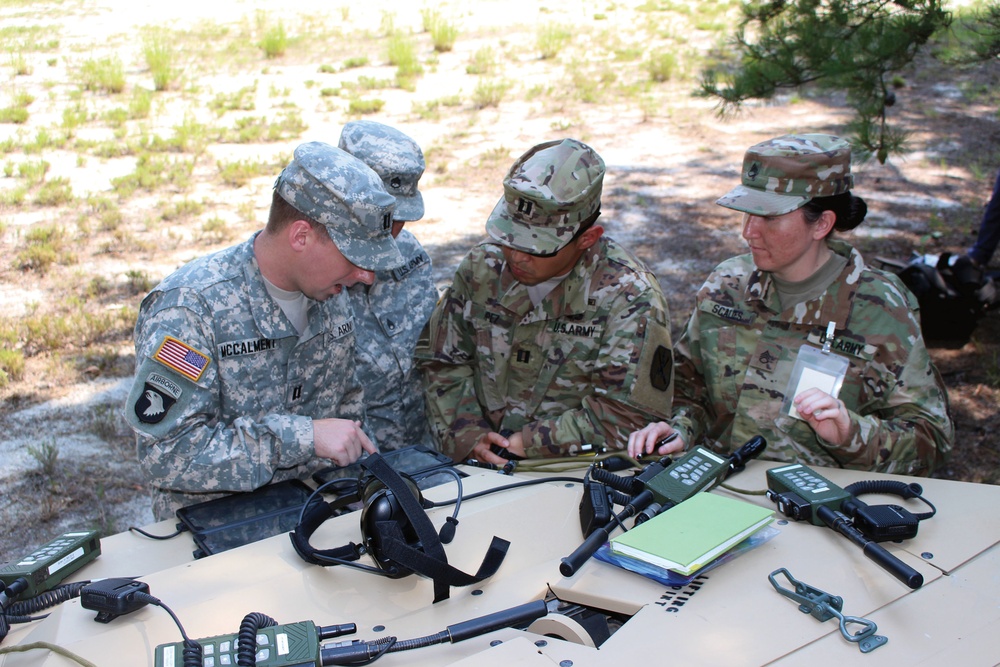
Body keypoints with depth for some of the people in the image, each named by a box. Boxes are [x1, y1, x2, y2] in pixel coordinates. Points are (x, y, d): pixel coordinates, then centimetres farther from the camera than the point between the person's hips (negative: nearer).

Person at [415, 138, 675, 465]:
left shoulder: (630, 298, -11)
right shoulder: (482, 266, 1)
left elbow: (627, 416, -14)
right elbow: (443, 363, 8)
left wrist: (529, 443, -17)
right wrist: (469, 437, -7)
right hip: (480, 467, 2)